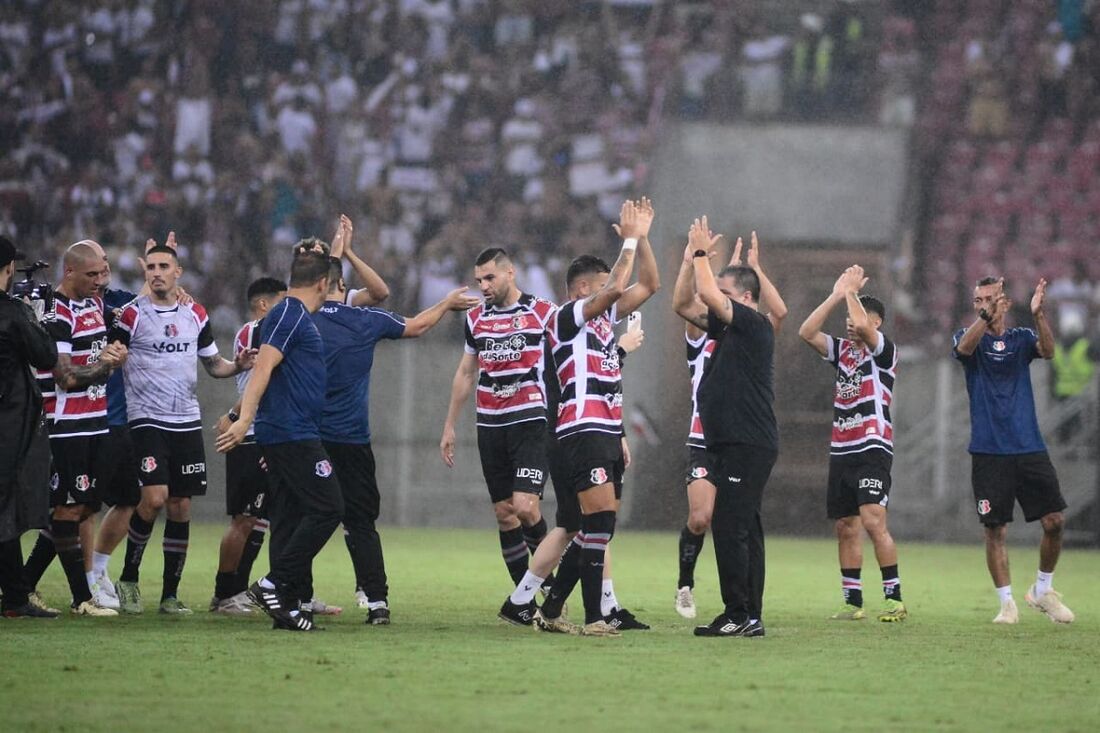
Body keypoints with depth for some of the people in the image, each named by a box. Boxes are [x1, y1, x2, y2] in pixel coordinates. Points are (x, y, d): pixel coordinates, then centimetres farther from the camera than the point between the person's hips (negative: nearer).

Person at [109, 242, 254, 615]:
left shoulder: (195, 315, 10)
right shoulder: (132, 315, -4)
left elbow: (213, 364, 18)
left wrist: (238, 366, -2)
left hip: (187, 421, 5)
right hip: (147, 419, -5)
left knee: (181, 507, 4)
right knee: (154, 497, -19)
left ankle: (170, 594, 12)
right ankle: (128, 579, -1)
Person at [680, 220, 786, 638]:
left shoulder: (755, 325, -9)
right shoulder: (729, 330, 16)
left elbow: (709, 295, -18)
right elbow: (686, 306, 23)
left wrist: (702, 253, -5)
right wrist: (692, 257, 18)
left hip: (749, 445, -10)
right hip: (735, 444, 10)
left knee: (729, 528, -13)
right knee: (743, 530, 9)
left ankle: (739, 615, -13)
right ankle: (750, 618, 11)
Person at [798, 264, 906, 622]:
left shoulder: (884, 351, -3)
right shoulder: (842, 350, 16)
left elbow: (863, 327, -22)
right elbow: (806, 332, 6)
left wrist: (851, 291, -6)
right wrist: (836, 296, 2)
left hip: (873, 448, -7)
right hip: (841, 450, 7)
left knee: (873, 522, -18)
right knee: (846, 528, 7)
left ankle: (894, 598, -15)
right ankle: (852, 601, 11)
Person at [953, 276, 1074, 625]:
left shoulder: (1021, 338, 9)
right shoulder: (969, 337, 5)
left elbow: (1047, 350, -12)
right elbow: (964, 347, -20)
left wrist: (1038, 314, -31)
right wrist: (987, 316, -38)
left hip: (1029, 448, 2)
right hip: (989, 452, -2)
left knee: (1054, 521, -3)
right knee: (995, 530, -3)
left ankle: (1043, 590, 17)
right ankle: (1007, 603, 8)